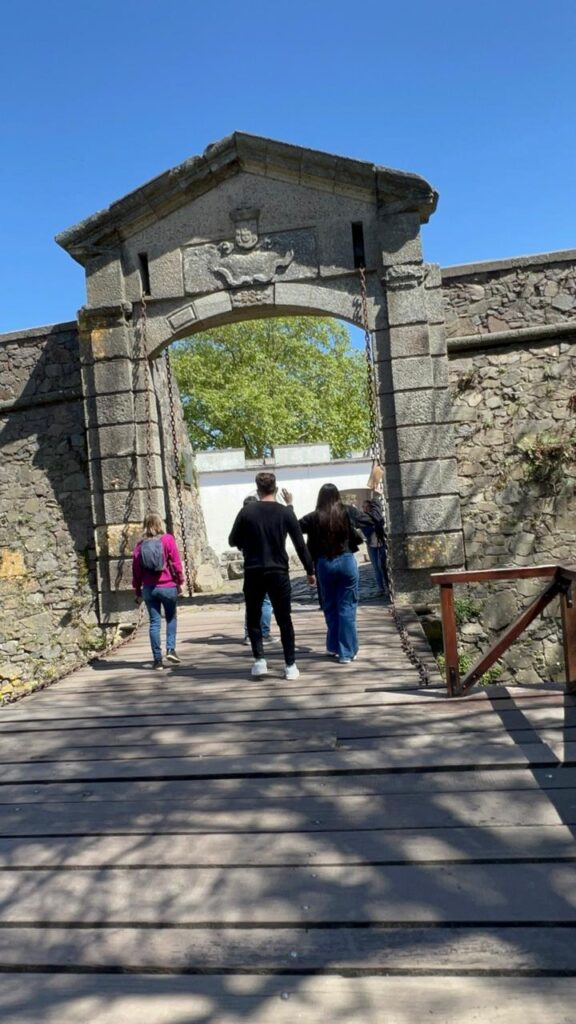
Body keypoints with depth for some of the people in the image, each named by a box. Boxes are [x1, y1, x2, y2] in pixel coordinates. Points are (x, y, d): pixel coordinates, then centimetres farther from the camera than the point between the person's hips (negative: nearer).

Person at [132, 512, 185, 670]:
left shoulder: (140, 544, 3)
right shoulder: (168, 539, -4)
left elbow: (136, 569, 5)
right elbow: (176, 563, -6)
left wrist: (137, 591, 13)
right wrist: (180, 582, 4)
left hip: (149, 588, 2)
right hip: (168, 586, -2)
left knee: (154, 622, 6)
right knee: (171, 618, 17)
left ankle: (158, 659, 5)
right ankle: (171, 649, 2)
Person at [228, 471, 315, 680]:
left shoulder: (247, 511, -1)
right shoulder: (285, 512, 0)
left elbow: (233, 541, 5)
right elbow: (300, 544, 1)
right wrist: (310, 571, 10)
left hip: (253, 573, 0)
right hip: (278, 573, 0)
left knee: (253, 618, 14)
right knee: (284, 620, 9)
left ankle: (259, 660, 3)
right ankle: (290, 665, 8)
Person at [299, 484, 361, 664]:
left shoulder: (314, 517, -4)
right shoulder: (346, 513, -6)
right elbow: (355, 537, -6)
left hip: (324, 564, 1)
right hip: (346, 561, -1)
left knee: (330, 606, 17)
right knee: (347, 607, 3)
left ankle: (334, 647, 24)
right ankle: (347, 652, 3)